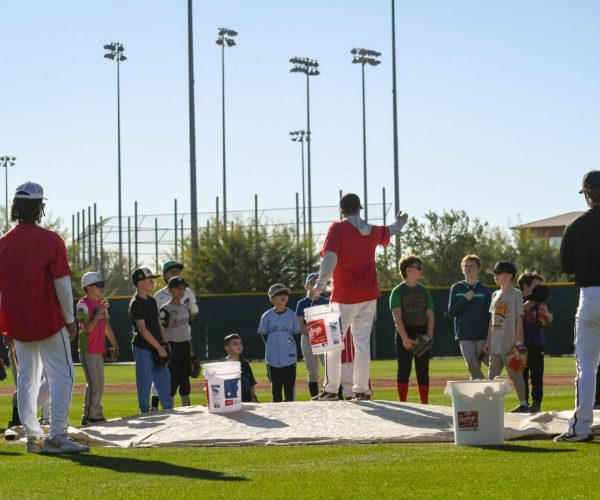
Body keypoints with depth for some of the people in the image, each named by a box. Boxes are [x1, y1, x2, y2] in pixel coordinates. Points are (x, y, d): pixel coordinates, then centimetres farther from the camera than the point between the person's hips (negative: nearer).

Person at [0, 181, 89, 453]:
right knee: (62, 376, -2)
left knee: (26, 378, 13)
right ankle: (57, 436, -10)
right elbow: (62, 283, -11)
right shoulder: (51, 240, -10)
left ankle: (32, 436, 12)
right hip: (49, 323, -5)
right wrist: (70, 319, -2)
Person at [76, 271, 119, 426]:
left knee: (100, 385, 10)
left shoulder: (101, 303, 14)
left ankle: (97, 416, 17)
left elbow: (106, 326, 19)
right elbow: (87, 328, -20)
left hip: (99, 351, 8)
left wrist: (114, 345, 16)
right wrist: (99, 311, -20)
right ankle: (88, 417, -7)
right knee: (93, 384, -12)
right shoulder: (83, 304, -12)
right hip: (88, 351, -8)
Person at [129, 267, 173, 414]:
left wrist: (164, 344, 6)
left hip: (157, 349, 8)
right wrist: (159, 347, -17)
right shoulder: (136, 303, -13)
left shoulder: (152, 301, 14)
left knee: (164, 380, 9)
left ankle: (170, 412, 15)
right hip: (143, 348, -8)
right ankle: (145, 413, 6)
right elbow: (142, 330, -18)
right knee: (145, 382, -2)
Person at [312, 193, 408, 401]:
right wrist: (400, 222, 53)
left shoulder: (337, 228, -7)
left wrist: (320, 284, -26)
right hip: (368, 297, 5)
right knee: (363, 342, 6)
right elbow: (390, 231, 32)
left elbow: (330, 257, -21)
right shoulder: (372, 231, 9)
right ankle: (361, 390, 4)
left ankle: (331, 389, 2)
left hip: (344, 297, -5)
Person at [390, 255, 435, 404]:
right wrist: (405, 338, -21)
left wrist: (429, 335, -3)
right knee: (404, 370, -2)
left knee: (423, 370, 4)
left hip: (422, 333, 4)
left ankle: (424, 404, 8)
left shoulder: (424, 291, 11)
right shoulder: (398, 291, -3)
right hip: (404, 333, -4)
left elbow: (430, 315, 10)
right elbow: (397, 316, -11)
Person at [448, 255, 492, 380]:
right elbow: (451, 312, 3)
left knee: (476, 368, -2)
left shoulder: (485, 290, 7)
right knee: (472, 366, -10)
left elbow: (490, 315, 6)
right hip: (464, 335, 0)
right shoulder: (456, 288, 8)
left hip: (482, 336, 0)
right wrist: (465, 299, -10)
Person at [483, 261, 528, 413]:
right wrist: (488, 341, 14)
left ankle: (523, 403, 4)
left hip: (509, 343, -7)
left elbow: (519, 319, -9)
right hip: (496, 343, 7)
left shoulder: (516, 294, -5)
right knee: (492, 375, 8)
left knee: (515, 374, -3)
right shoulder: (495, 295, 15)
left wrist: (518, 341, -15)